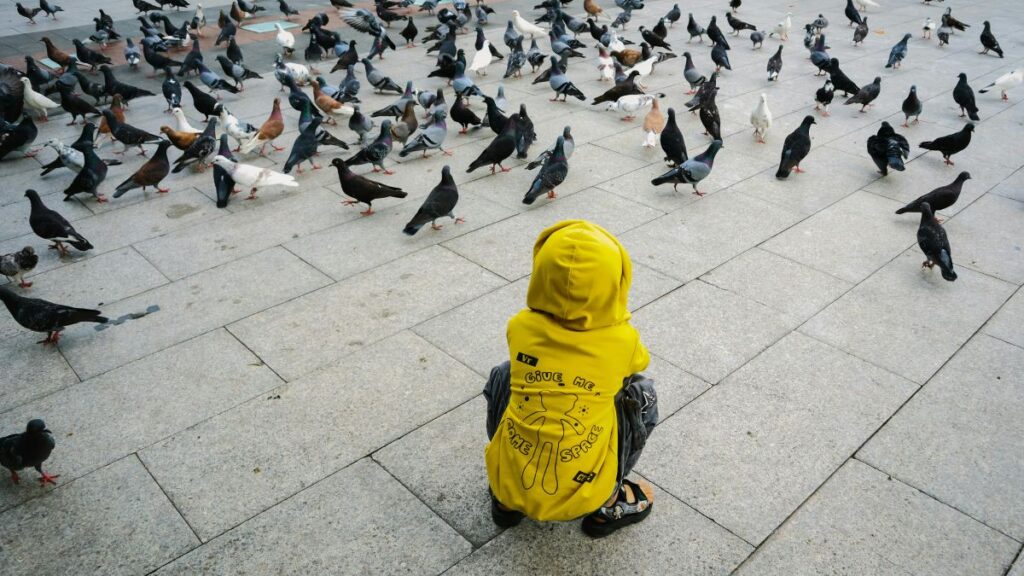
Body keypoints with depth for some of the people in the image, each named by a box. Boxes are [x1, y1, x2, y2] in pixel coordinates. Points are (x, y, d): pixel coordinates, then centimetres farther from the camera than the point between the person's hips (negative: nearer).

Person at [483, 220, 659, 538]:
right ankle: (607, 505, 18)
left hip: (509, 482, 2)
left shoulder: (520, 326, -9)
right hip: (580, 494, -1)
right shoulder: (622, 339, -12)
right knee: (641, 391, 15)